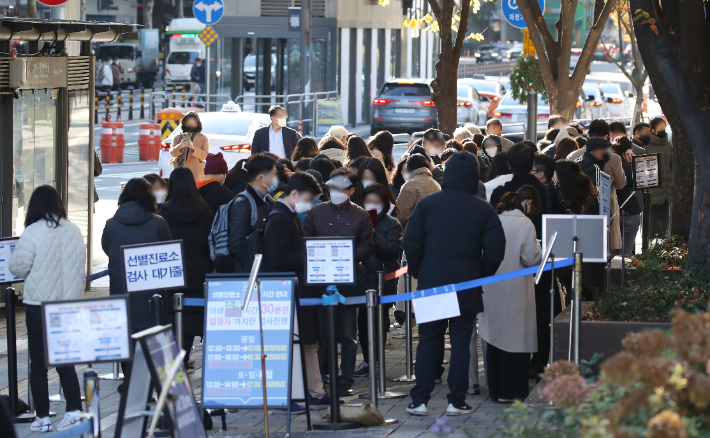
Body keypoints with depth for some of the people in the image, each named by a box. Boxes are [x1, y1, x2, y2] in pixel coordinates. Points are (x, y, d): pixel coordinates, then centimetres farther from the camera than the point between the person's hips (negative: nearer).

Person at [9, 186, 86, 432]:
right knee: (65, 361, 12)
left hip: (39, 304, -4)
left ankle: (42, 417, 5)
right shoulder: (73, 231, 1)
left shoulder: (33, 233, -14)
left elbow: (17, 266, -9)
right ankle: (74, 411, 2)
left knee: (38, 363, 5)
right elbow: (81, 267, 8)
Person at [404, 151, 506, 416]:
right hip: (466, 284, -1)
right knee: (461, 341, 6)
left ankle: (419, 401, 6)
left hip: (431, 282, 1)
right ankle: (456, 401, 5)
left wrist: (418, 273, 9)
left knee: (428, 340, 7)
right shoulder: (484, 210, -2)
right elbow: (495, 249, -6)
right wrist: (481, 277, 7)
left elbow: (411, 243, -3)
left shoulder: (427, 204, -1)